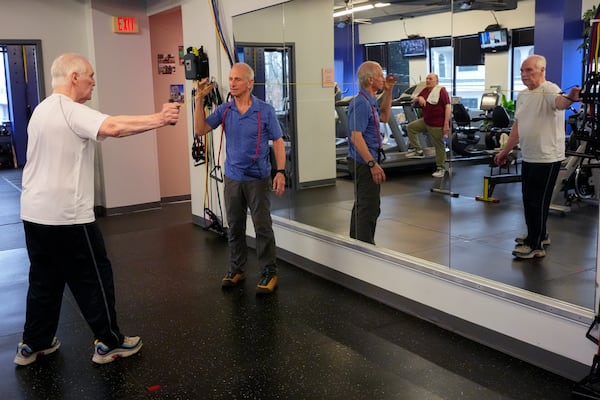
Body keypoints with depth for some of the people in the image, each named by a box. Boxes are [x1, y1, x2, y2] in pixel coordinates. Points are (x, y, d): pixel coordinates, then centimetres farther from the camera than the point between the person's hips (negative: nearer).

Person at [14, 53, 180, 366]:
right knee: (93, 278, 3)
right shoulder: (70, 110, -16)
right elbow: (113, 127, -32)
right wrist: (160, 119, -27)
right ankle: (109, 343, 13)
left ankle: (33, 345, 26)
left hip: (34, 212, 9)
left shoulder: (42, 109, 14)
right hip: (67, 216, -9)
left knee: (45, 279, 18)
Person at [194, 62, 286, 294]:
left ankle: (269, 273, 11)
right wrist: (200, 101, -13)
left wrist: (281, 172, -14)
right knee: (235, 228, 12)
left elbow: (278, 142, -4)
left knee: (263, 228, 0)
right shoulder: (224, 110, 2)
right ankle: (236, 270, 25)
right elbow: (200, 130, -5)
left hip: (258, 179, -3)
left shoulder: (265, 111, -6)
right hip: (232, 179, 4)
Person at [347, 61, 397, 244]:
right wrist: (373, 164, -28)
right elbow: (356, 136, -25)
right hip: (365, 163, -11)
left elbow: (384, 117, 27)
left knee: (362, 206, 18)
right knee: (370, 208, -7)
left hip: (365, 162, 11)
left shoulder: (369, 101, 12)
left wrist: (388, 91, 17)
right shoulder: (361, 103, -19)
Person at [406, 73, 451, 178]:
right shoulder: (424, 90, 10)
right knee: (410, 127, 4)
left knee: (439, 146, 1)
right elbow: (413, 101, 17)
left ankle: (441, 168, 12)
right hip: (425, 121, 8)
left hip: (438, 124, -8)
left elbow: (448, 107, -18)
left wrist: (446, 124, -23)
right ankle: (417, 150, 11)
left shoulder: (441, 90, -12)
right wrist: (418, 98, -8)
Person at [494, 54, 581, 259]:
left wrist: (570, 98, -62)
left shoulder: (549, 90, -14)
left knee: (536, 201, -4)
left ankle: (535, 245, 5)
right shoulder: (522, 95, 13)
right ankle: (539, 234, 35)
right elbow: (517, 127, 19)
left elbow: (559, 102, -39)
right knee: (529, 198, 18)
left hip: (547, 158, -9)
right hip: (528, 157, 9)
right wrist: (505, 151, 21)